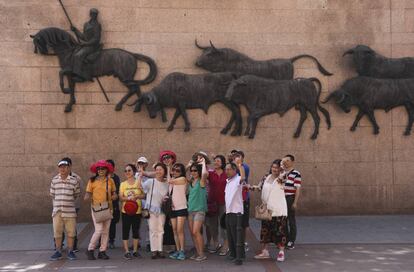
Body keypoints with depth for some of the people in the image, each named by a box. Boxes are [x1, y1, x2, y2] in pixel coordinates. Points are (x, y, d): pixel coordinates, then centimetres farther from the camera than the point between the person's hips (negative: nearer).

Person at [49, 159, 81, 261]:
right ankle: (58, 252, 17)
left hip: (70, 211, -1)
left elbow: (77, 195, 10)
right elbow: (52, 195, 14)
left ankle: (70, 251, 15)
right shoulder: (54, 180, 4)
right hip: (57, 211, 1)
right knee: (57, 232, 6)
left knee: (70, 232, 3)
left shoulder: (74, 181, -2)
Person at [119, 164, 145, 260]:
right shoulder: (123, 184, 5)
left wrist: (136, 196, -17)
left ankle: (135, 250, 18)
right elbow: (121, 197, -2)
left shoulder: (139, 183, 4)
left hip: (137, 211, 0)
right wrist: (129, 198, -19)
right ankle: (127, 251, 4)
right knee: (125, 231, -1)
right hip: (126, 211, 0)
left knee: (136, 231, 8)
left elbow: (143, 195, 0)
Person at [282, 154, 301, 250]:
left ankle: (291, 242, 10)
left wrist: (295, 203, -15)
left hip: (290, 199, -6)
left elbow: (298, 189, -11)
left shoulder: (296, 174, -8)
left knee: (291, 221, 2)